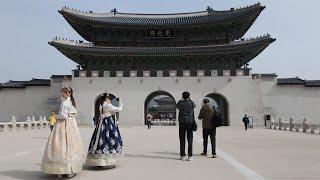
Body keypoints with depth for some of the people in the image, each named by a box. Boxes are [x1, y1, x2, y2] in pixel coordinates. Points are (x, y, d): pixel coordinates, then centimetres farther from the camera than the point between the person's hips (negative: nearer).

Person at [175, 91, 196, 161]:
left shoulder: (181, 103, -2)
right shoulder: (191, 103, 0)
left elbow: (176, 106, 21)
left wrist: (181, 100, 27)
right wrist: (189, 99, 31)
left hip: (182, 123, 0)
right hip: (190, 123, 1)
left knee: (182, 140, 3)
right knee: (190, 140, 3)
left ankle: (182, 155, 4)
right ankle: (190, 156, 2)